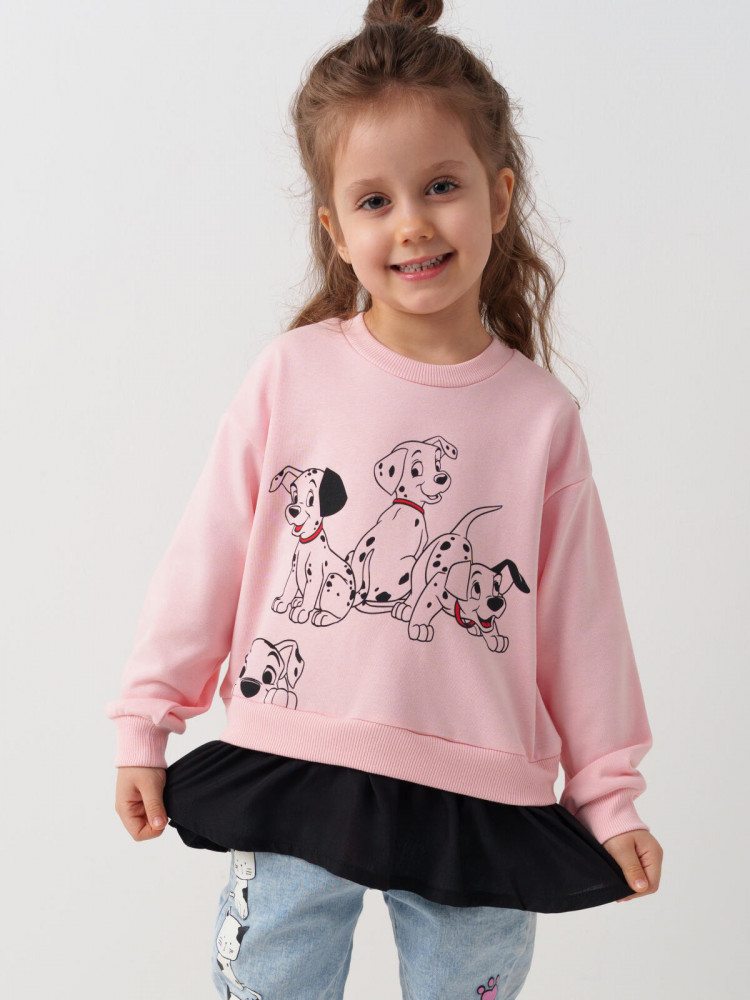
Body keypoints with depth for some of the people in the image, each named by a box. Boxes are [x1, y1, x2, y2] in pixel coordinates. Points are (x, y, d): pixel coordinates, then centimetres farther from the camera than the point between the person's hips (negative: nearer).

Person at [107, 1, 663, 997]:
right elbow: (205, 560, 3)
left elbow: (579, 619, 5)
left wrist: (609, 794, 9)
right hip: (290, 786, 0)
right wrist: (145, 722, 5)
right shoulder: (290, 375, -4)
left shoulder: (540, 416, -2)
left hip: (480, 811, 0)